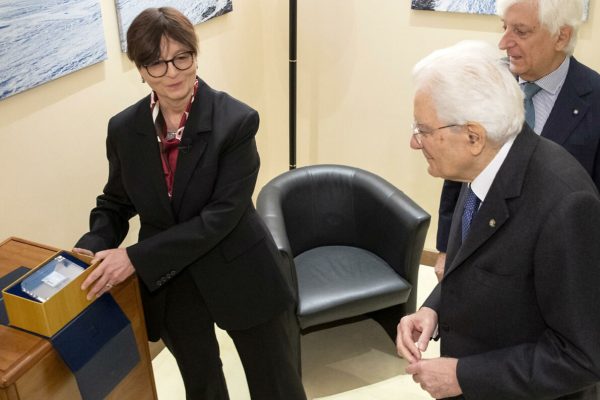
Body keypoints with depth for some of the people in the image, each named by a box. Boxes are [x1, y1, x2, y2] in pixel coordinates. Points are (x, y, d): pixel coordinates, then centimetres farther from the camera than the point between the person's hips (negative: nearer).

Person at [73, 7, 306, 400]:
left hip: (238, 274, -3)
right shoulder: (124, 128, -5)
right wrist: (92, 247, -13)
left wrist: (137, 258, -25)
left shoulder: (236, 120, -19)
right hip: (168, 283, 4)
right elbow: (116, 202, 8)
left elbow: (222, 215, -23)